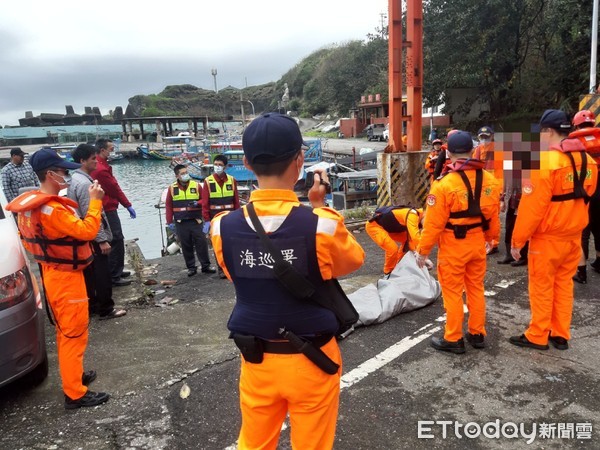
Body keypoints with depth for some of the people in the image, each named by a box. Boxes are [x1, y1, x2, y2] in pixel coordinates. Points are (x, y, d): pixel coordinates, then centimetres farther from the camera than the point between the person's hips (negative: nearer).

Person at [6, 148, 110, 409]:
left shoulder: (32, 204, 6)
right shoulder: (51, 208, -26)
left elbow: (28, 238, 16)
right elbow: (87, 231, -28)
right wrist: (95, 201, -20)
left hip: (52, 273, 10)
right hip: (66, 276, -10)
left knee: (65, 330, 21)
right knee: (74, 333, -2)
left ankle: (72, 374, 36)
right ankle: (75, 393, 5)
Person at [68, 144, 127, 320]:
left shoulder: (75, 179, 12)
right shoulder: (84, 183, -20)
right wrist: (102, 239, -21)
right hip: (93, 237, -10)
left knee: (90, 273, 17)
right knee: (102, 273, -1)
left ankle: (92, 305, 27)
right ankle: (106, 309, 7)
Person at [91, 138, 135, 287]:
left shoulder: (98, 166, 12)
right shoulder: (101, 169, -21)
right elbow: (115, 189, -15)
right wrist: (128, 206, -7)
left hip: (106, 209, 11)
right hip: (108, 210, -11)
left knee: (116, 240, 19)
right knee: (116, 242, -5)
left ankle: (117, 271, 28)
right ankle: (114, 277, 0)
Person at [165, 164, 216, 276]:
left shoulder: (196, 185, 1)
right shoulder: (172, 188, 2)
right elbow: (168, 206, 5)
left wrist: (197, 203, -16)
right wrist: (169, 222, 2)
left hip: (196, 221, 0)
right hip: (180, 223, 0)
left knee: (201, 243, -1)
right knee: (186, 246, 5)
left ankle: (206, 266, 10)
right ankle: (191, 267, 16)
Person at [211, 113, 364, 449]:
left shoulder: (224, 227, -13)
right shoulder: (322, 224, -22)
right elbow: (354, 260, -1)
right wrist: (320, 207, 1)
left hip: (256, 360, 2)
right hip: (311, 360, -2)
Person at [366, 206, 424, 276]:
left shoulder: (416, 216, 2)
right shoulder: (412, 214, -27)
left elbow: (412, 237, 4)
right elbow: (415, 237, -37)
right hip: (374, 225, -10)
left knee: (407, 240, 8)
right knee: (393, 249, -20)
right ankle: (388, 272, 3)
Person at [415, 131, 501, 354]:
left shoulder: (444, 184, -21)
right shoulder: (489, 180, -3)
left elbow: (433, 223, -17)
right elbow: (493, 215, 8)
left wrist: (423, 250, -7)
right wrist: (491, 237, 25)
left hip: (453, 246, -5)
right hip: (478, 243, 6)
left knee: (453, 292, 7)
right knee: (476, 288, 19)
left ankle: (453, 339, 18)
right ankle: (477, 334, 31)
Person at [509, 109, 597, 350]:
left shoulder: (545, 161, -20)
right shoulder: (587, 160, 4)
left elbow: (532, 207, -20)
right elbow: (584, 196, 14)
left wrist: (517, 240, -13)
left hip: (548, 238, -7)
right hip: (574, 235, 7)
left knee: (541, 287, 6)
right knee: (564, 285, 16)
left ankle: (537, 336, 17)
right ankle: (561, 335, 25)